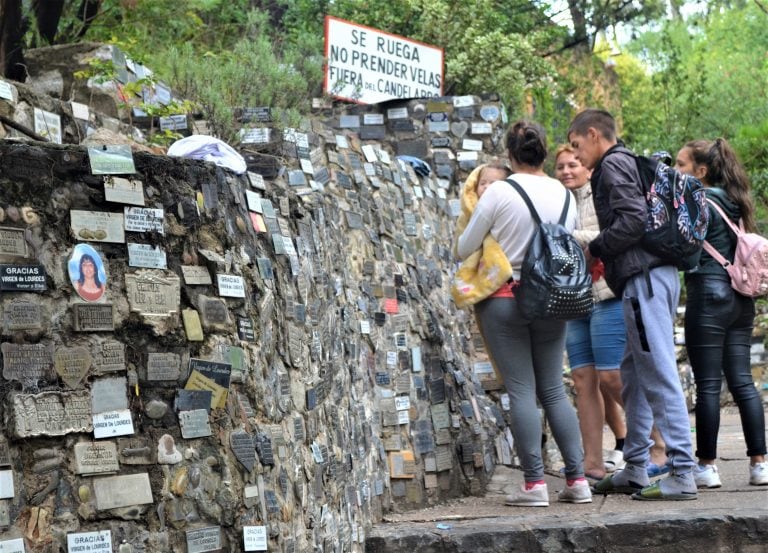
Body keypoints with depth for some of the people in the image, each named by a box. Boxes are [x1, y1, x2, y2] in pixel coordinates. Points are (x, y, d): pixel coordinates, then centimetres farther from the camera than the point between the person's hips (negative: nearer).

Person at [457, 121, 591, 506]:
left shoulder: (499, 192, -9)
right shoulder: (564, 195, 4)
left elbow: (464, 249, -2)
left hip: (505, 298, -4)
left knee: (521, 391, -2)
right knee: (554, 391, 11)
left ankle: (534, 483, -4)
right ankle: (577, 479, 8)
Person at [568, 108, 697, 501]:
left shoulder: (613, 165, -6)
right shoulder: (628, 163, 23)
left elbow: (633, 219, -19)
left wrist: (594, 250, -7)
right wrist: (601, 253, 15)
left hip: (644, 278, -10)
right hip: (651, 275, 10)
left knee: (659, 375, -11)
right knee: (634, 374, 14)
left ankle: (682, 474, -12)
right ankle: (635, 469, 20)